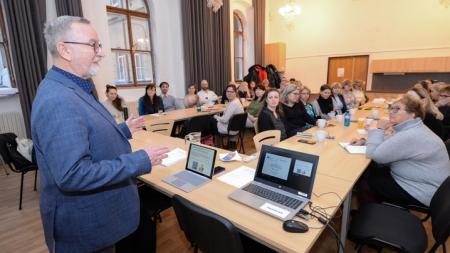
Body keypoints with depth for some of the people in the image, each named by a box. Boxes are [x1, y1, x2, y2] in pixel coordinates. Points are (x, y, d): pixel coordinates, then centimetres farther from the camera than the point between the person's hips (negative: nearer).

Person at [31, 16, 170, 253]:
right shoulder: (58, 101, -28)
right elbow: (73, 175, -33)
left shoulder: (71, 90, 6)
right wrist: (140, 161, -28)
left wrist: (123, 130, 15)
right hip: (85, 225, -10)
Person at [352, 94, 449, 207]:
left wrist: (379, 129, -14)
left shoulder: (410, 137, -30)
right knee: (369, 170, 8)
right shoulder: (412, 129, 5)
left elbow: (374, 154, -27)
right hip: (419, 181, 10)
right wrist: (365, 141, -2)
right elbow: (387, 144, 16)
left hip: (421, 194, -10)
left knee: (366, 178, -5)